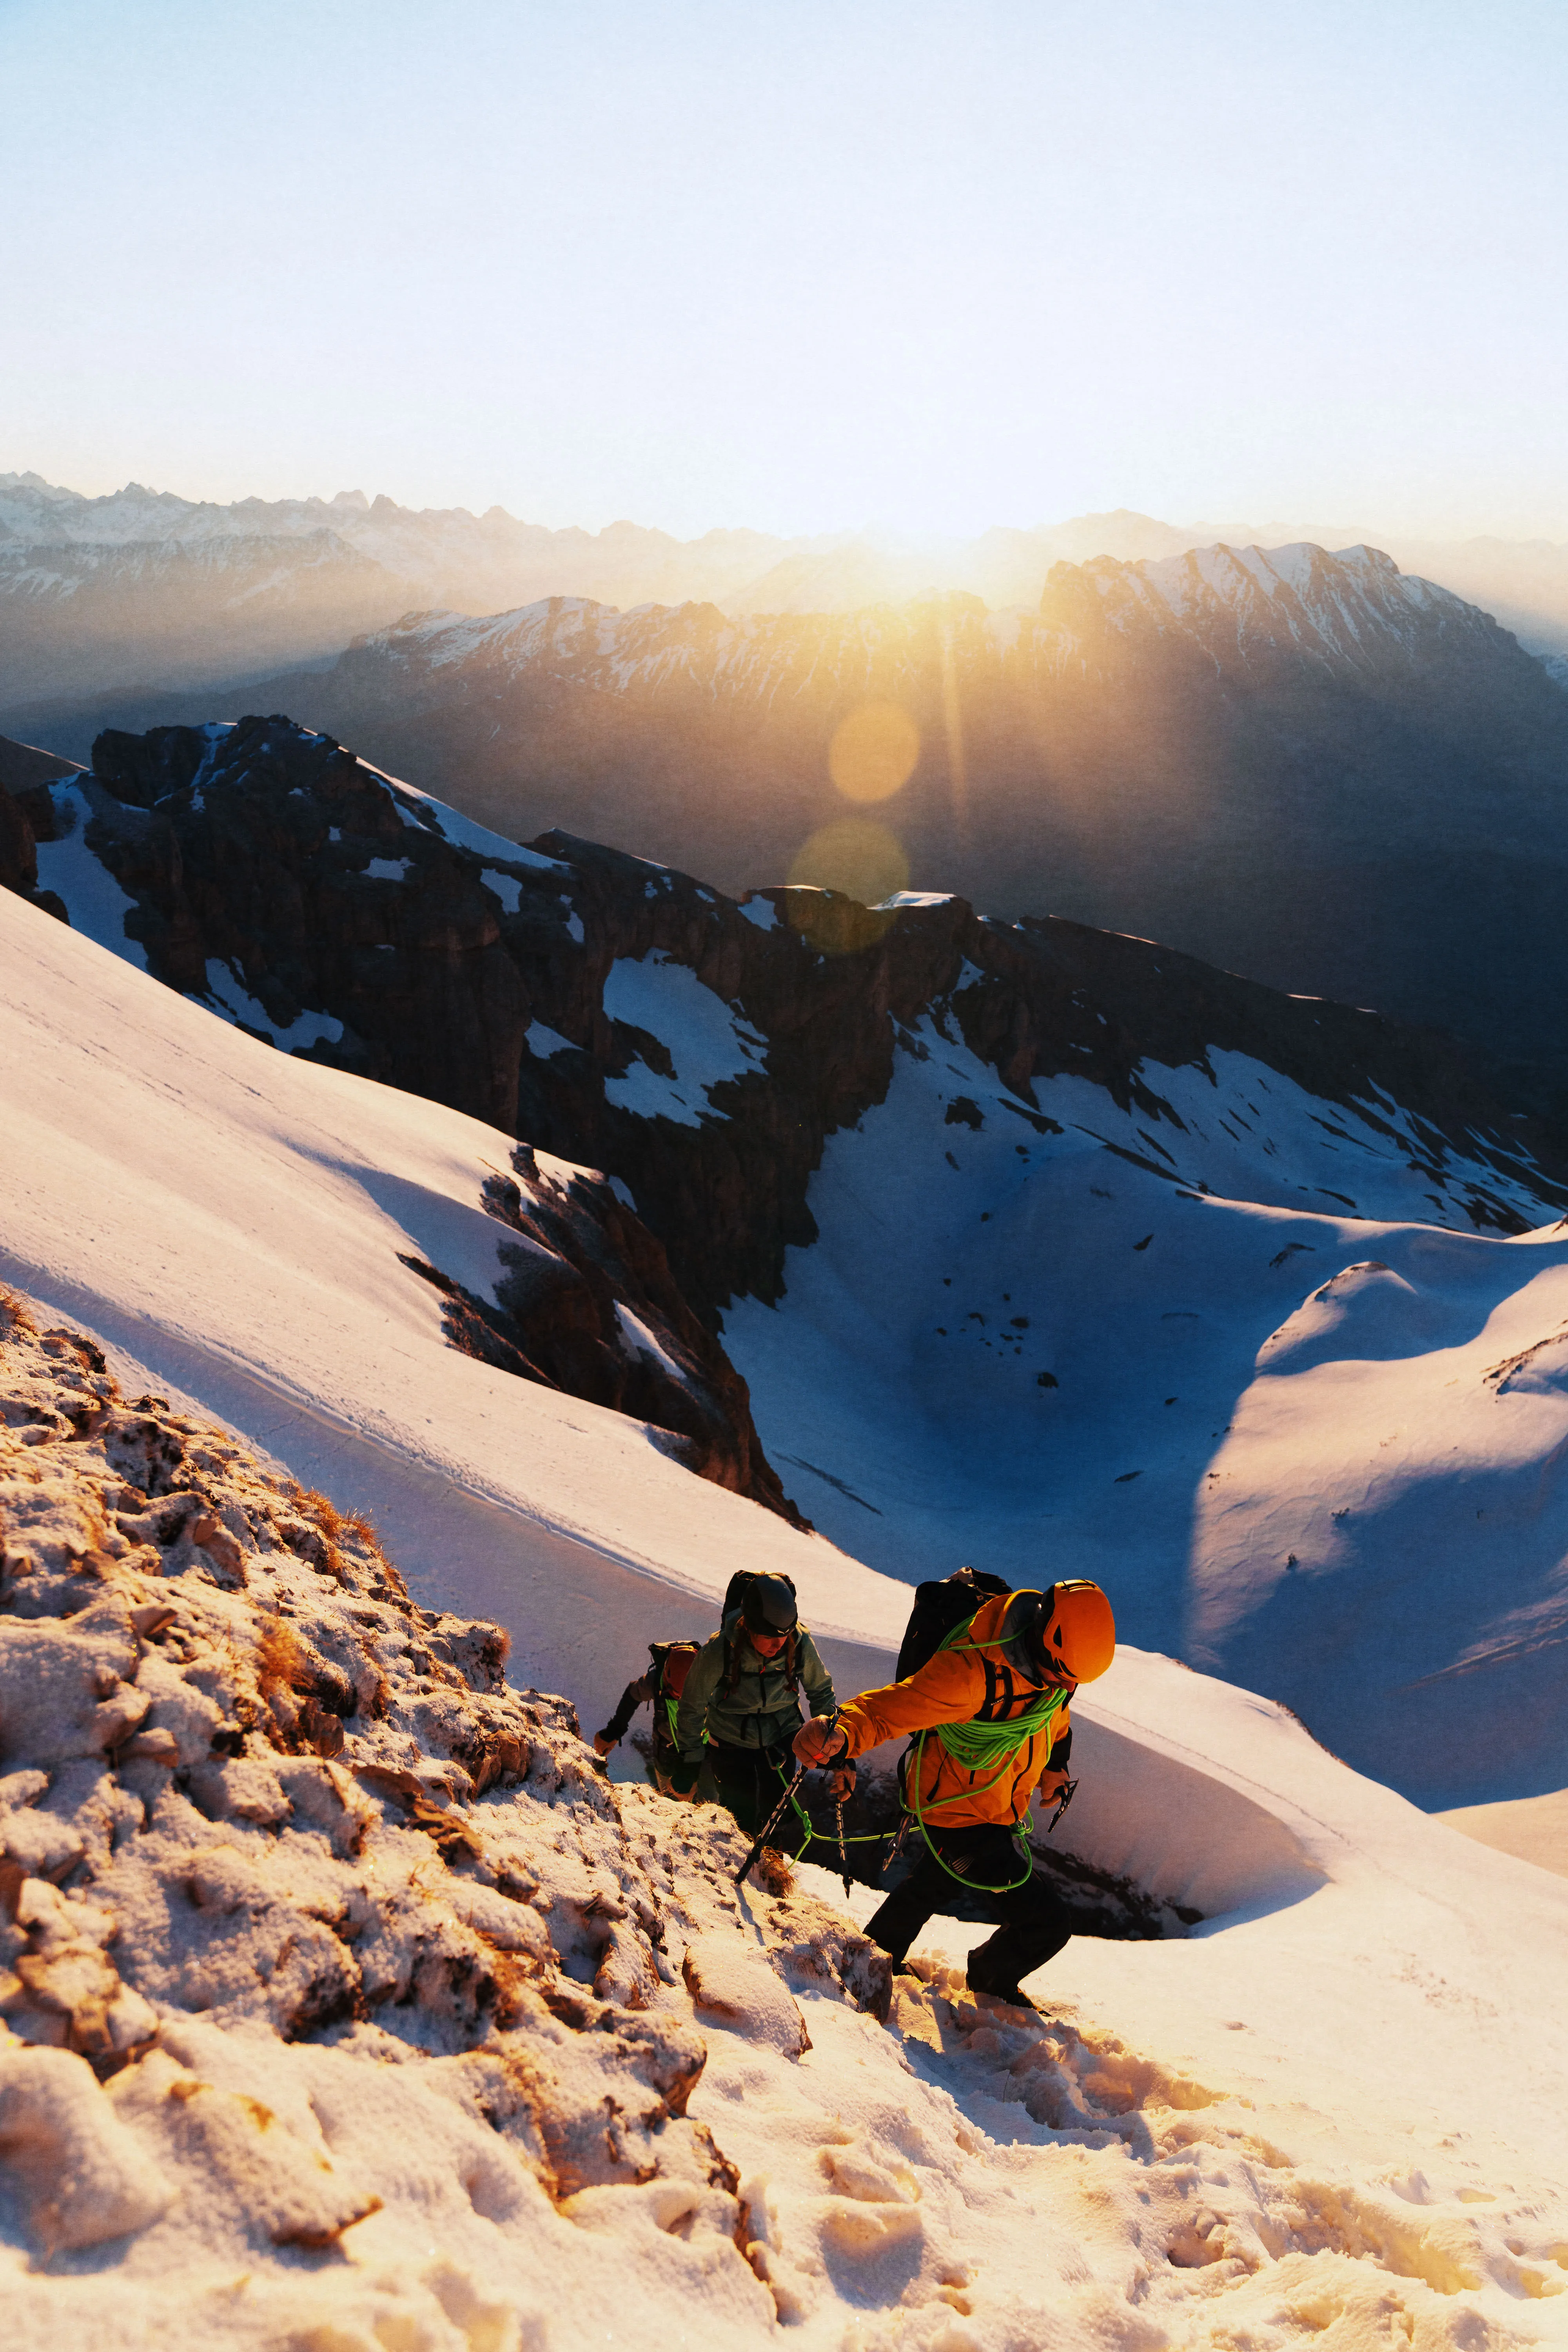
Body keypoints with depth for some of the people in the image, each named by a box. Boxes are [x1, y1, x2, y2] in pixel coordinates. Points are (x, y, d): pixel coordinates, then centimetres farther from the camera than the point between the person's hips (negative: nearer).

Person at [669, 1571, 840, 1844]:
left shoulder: (801, 1645, -22)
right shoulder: (718, 1651, -27)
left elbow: (820, 1691, 1)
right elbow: (692, 1708, -11)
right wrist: (688, 1765, -6)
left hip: (782, 1738, 1)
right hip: (731, 1742, -1)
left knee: (783, 1819, -6)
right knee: (742, 1820, -2)